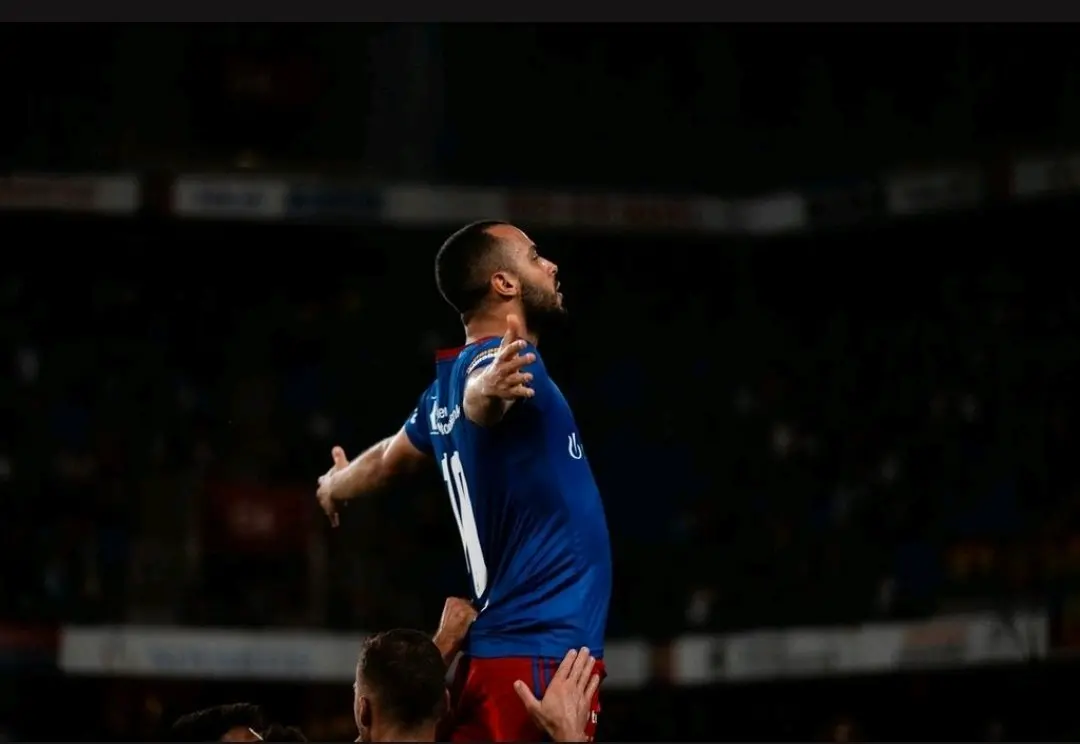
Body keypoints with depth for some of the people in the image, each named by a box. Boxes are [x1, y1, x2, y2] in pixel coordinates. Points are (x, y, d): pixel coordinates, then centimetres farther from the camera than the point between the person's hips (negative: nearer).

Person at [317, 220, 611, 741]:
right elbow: (475, 401, -36)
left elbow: (390, 461, 33)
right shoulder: (497, 359, -11)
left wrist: (336, 487, 54)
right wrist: (487, 388, -59)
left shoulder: (447, 385, 15)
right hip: (543, 651, -9)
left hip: (499, 647, 9)